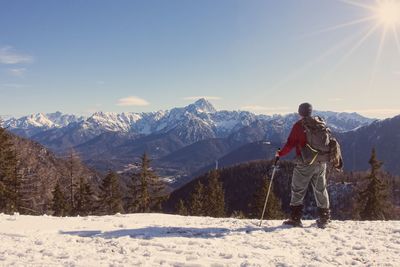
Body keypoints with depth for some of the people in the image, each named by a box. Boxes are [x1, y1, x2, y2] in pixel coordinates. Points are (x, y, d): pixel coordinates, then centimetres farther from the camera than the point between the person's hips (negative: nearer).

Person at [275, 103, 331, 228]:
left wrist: (280, 153, 3)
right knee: (321, 190, 13)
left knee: (298, 190, 3)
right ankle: (324, 219, 18)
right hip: (320, 162, 5)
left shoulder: (298, 125, -7)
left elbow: (290, 143, -11)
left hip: (305, 163, -5)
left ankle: (295, 218, 3)